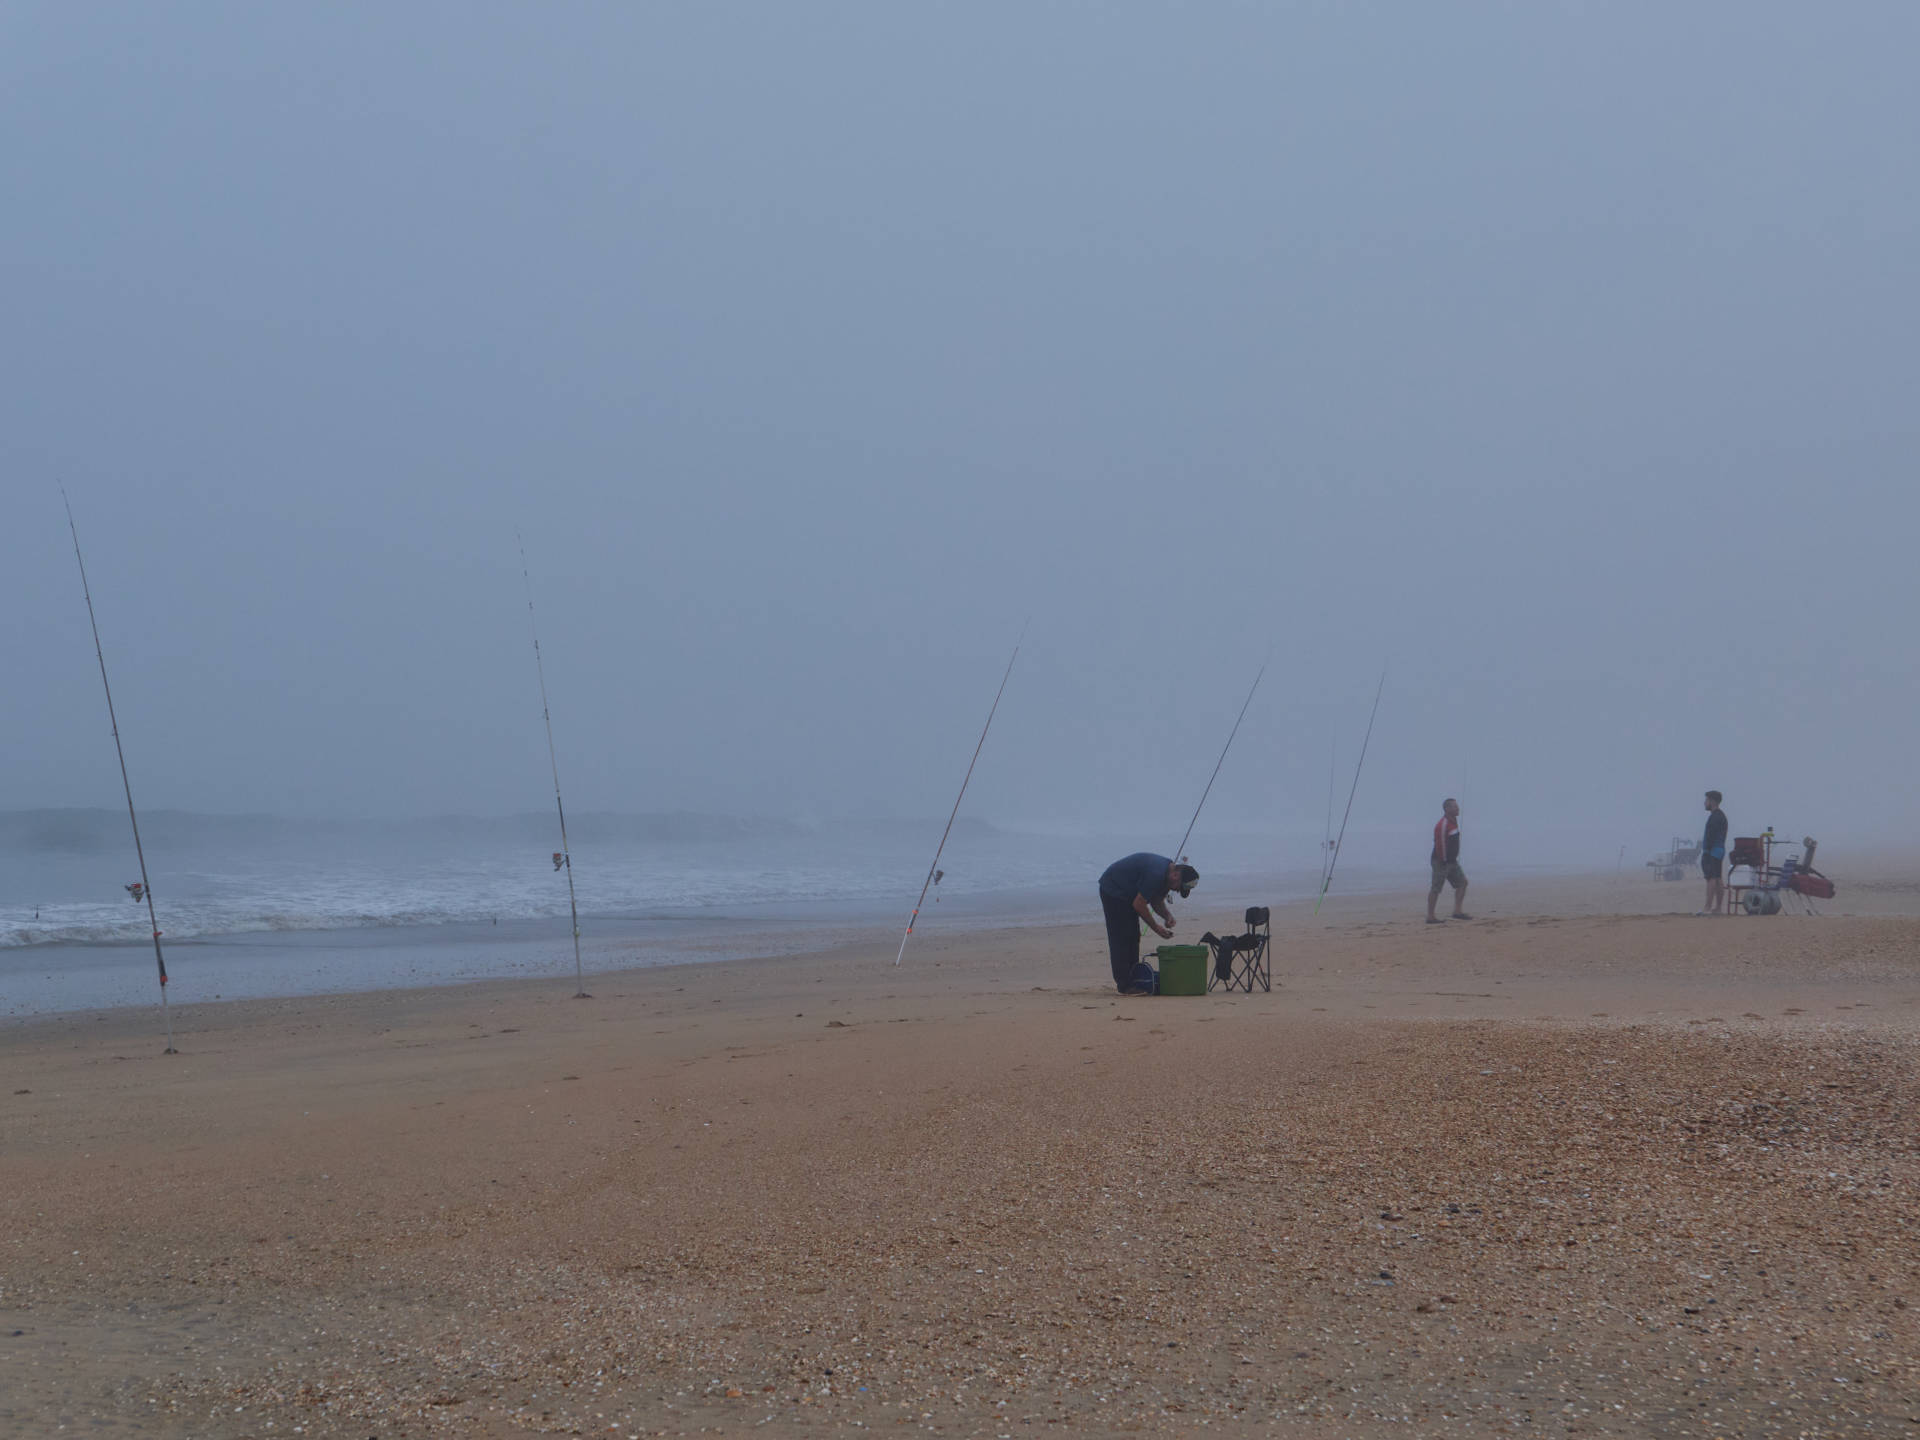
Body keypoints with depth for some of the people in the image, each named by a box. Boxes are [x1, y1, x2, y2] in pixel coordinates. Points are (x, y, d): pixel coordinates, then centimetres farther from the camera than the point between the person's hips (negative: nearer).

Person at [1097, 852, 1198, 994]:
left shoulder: (1167, 873, 0)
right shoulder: (1155, 874, -30)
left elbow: (1157, 902, 11)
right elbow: (1138, 904, -26)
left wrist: (1167, 915, -8)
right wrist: (1155, 927, -18)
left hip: (1126, 892, 10)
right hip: (1112, 890, -10)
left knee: (1133, 938, 9)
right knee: (1121, 939, -11)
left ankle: (1132, 980, 12)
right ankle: (1124, 986, -11)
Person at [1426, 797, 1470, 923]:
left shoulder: (1454, 822, 11)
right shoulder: (1442, 824, -19)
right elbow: (1440, 843, -21)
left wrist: (1453, 858, 18)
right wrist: (1444, 861, -19)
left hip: (1452, 861, 10)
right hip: (1441, 861, -10)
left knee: (1462, 882, 6)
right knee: (1436, 888, -4)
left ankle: (1457, 911, 8)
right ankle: (1430, 917, 1)